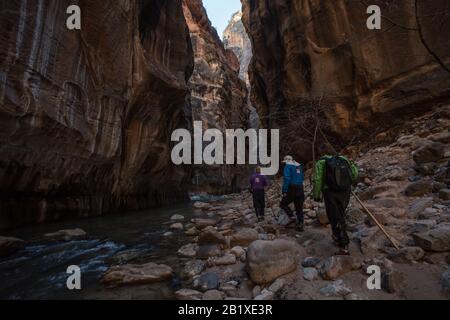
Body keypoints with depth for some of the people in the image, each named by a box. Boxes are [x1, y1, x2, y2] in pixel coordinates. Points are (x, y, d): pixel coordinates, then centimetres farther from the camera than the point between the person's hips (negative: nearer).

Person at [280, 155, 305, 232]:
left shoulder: (288, 166, -7)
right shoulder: (299, 166, 15)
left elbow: (286, 179, -16)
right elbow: (302, 178, 20)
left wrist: (284, 191, -15)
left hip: (292, 189, -7)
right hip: (300, 189, 7)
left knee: (283, 204, 10)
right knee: (299, 209, 11)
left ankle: (292, 217, -6)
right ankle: (300, 226, 11)